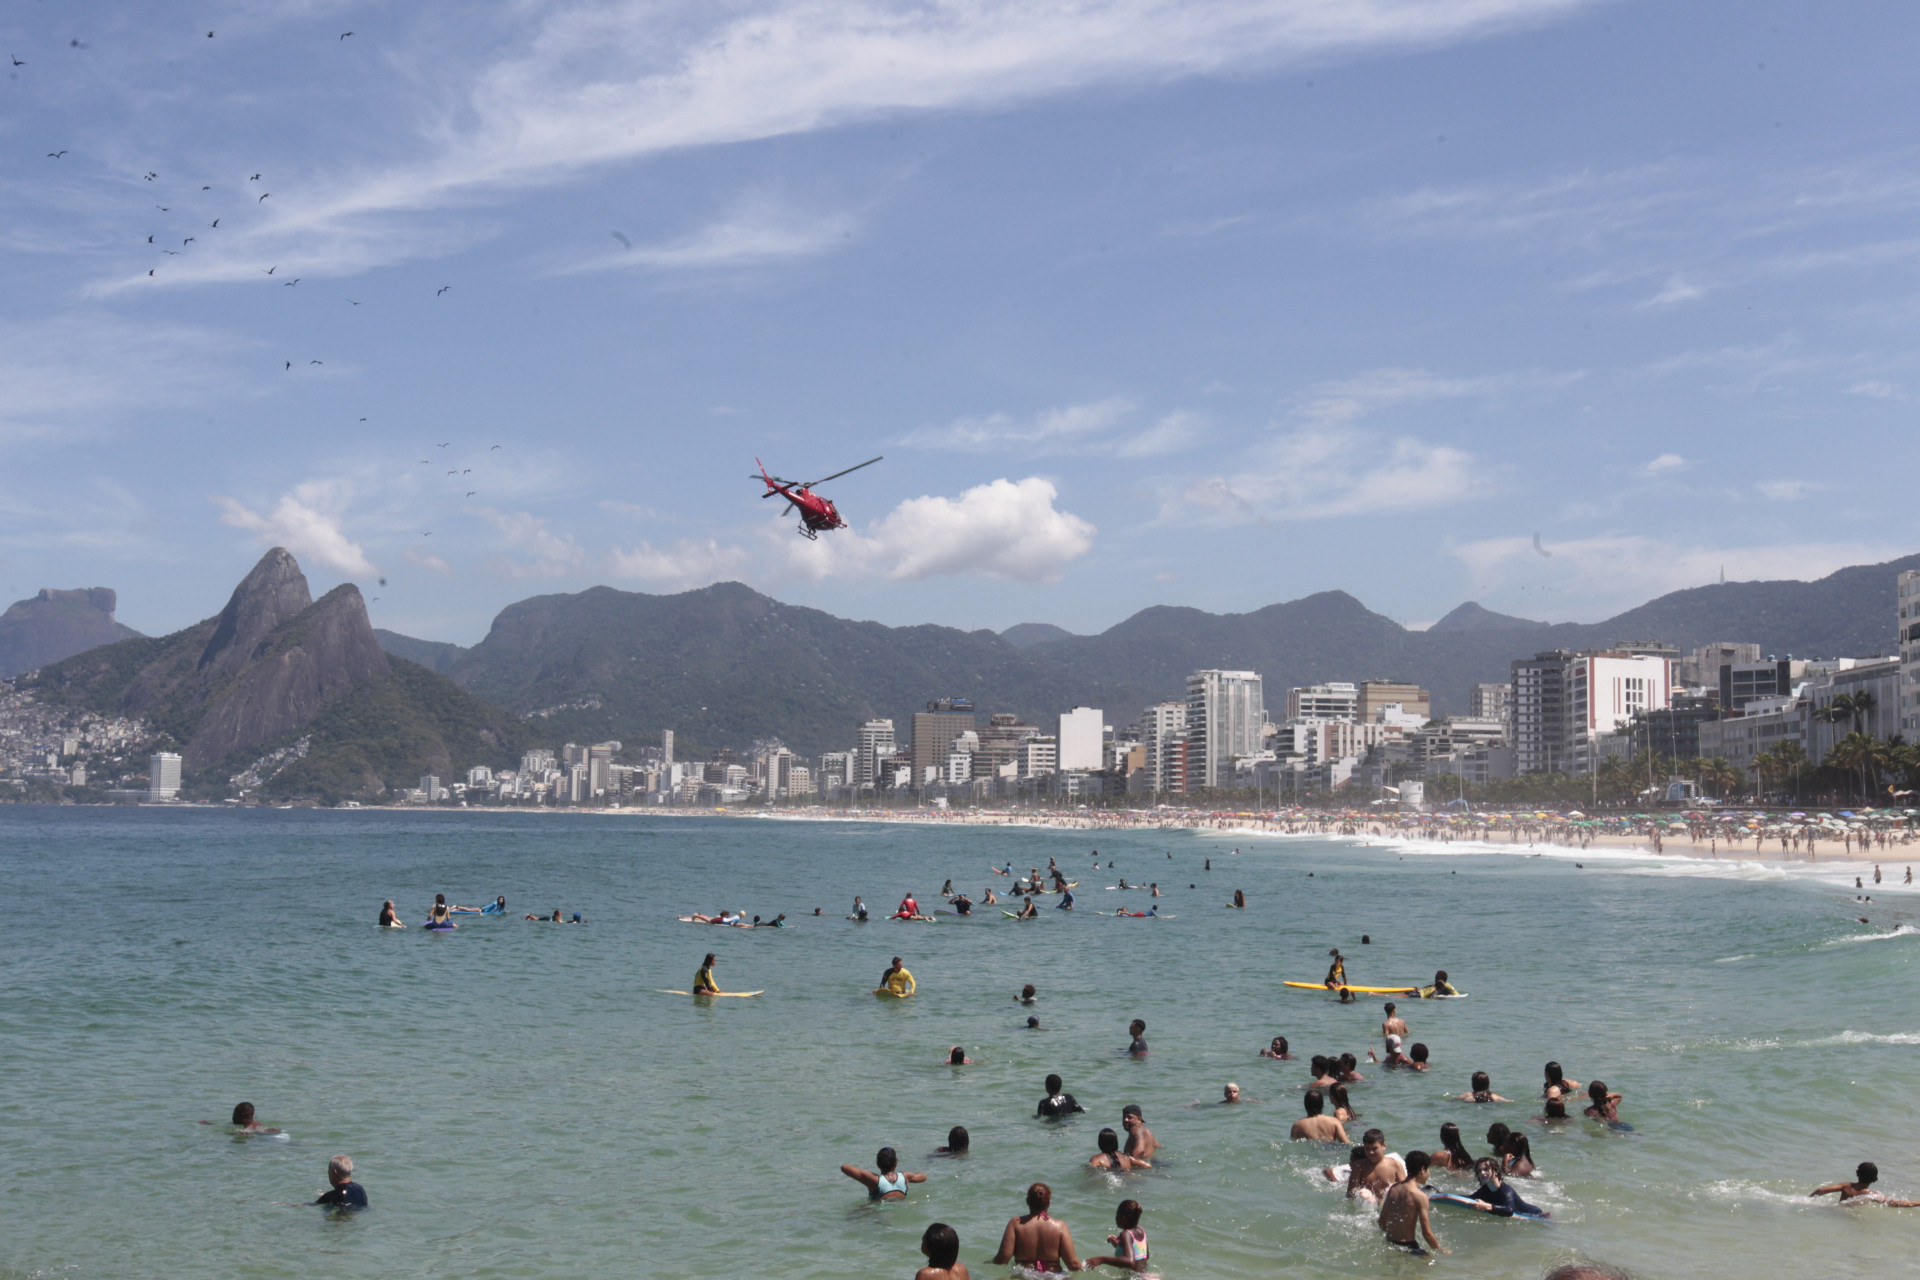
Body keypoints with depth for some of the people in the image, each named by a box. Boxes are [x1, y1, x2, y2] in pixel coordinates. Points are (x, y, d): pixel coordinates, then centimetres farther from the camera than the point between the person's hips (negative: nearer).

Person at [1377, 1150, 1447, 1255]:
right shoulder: (1419, 1196, -13)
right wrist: (1440, 1250, 1)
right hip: (1408, 1246, -8)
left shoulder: (1393, 1189, 7)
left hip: (1389, 1243, 8)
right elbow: (1426, 1232, -13)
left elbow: (1382, 1221, 13)